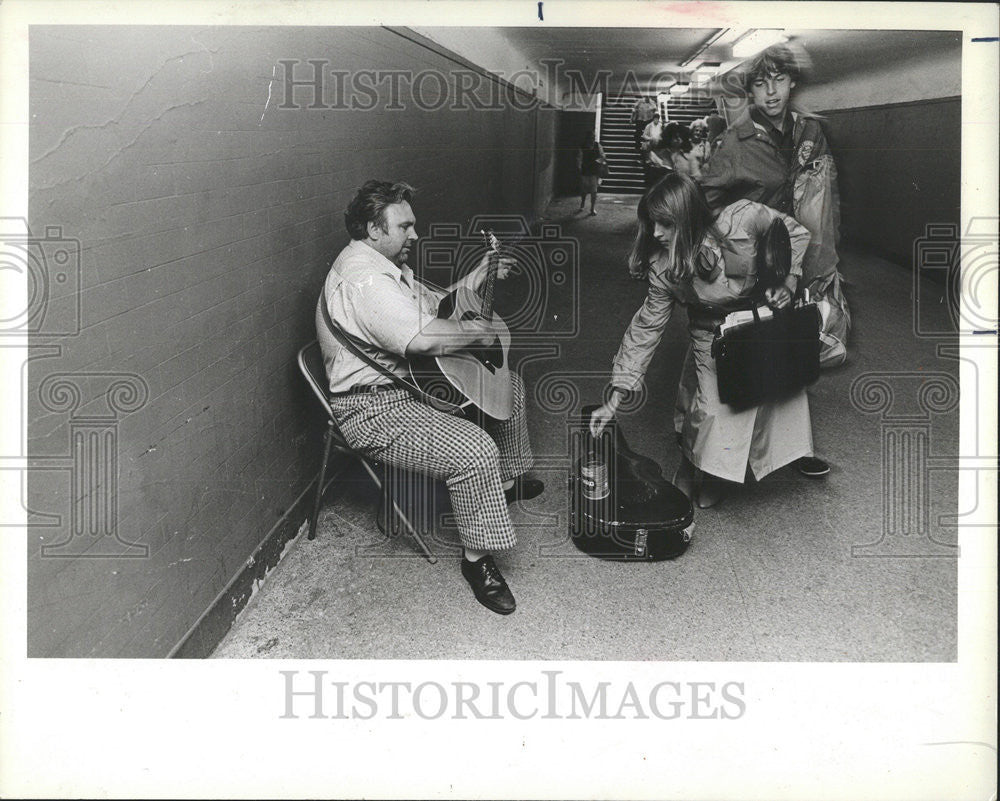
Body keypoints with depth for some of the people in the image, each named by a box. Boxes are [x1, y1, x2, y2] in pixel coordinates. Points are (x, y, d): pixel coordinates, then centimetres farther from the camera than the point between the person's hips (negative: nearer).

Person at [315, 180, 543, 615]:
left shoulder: (386, 265, 12)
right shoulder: (363, 277, -25)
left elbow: (434, 304, 24)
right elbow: (423, 338, -35)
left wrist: (476, 278, 10)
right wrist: (479, 331, -18)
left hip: (413, 382, 12)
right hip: (375, 409, -12)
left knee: (508, 384, 22)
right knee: (476, 449, -30)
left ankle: (506, 481, 40)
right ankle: (477, 558, -12)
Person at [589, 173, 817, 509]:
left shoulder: (741, 220, -29)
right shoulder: (663, 268, -23)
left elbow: (795, 233, -10)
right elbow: (646, 327, -16)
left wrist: (787, 282, -24)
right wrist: (614, 401, -19)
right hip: (713, 335, -1)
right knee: (711, 408, -11)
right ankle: (690, 476, 19)